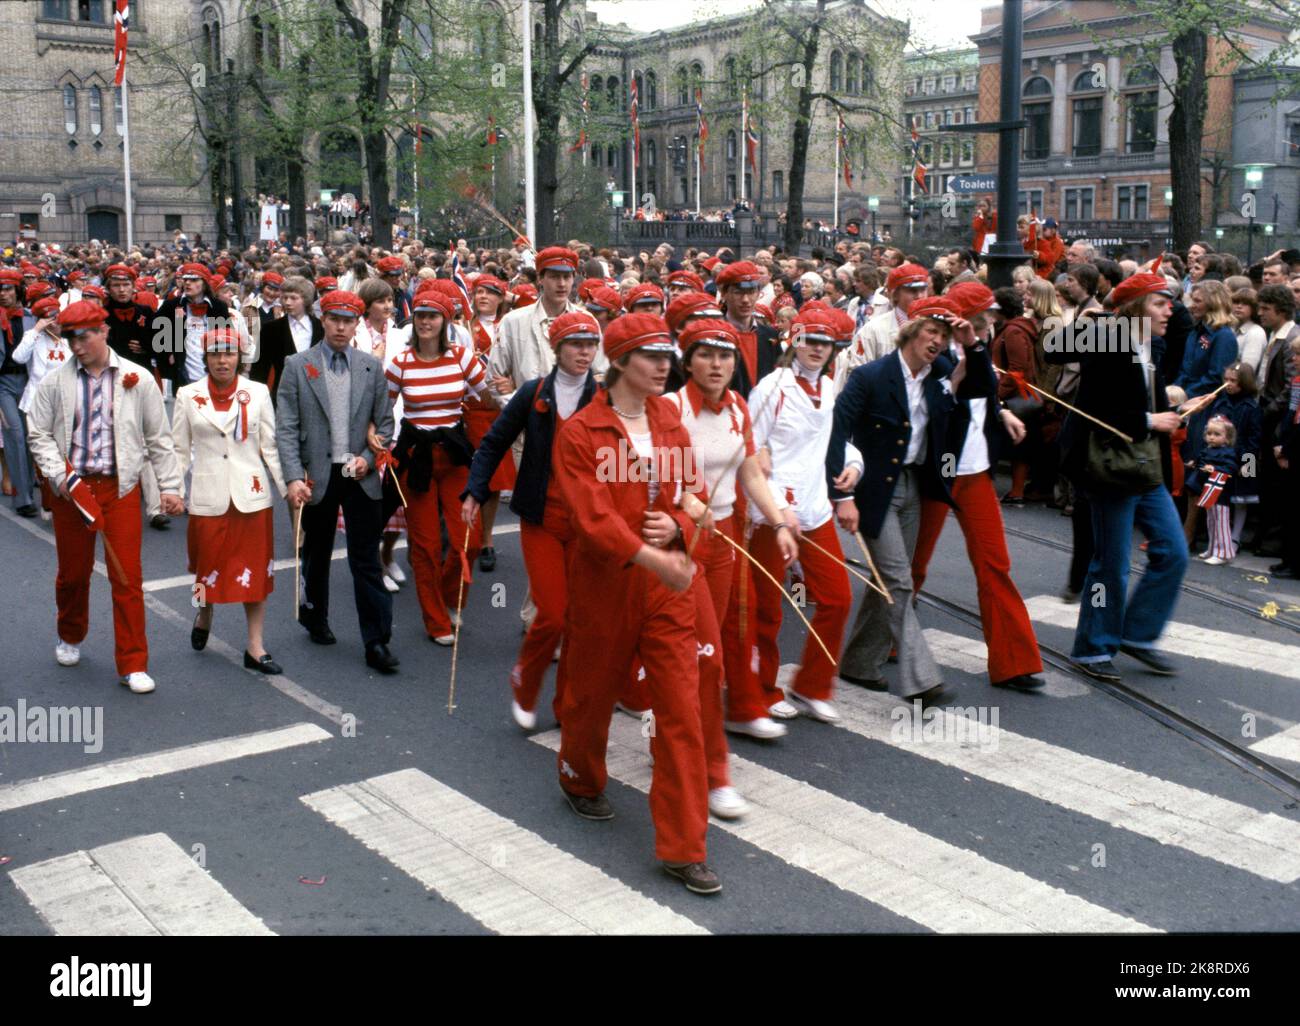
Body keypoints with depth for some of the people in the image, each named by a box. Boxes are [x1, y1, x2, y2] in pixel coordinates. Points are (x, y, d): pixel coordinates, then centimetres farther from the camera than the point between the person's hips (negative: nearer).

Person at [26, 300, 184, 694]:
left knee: (128, 576, -3)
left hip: (120, 487, -1)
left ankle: (133, 664, 6)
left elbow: (158, 438, 3)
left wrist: (170, 487, 1)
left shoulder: (137, 378, -1)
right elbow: (39, 435, 4)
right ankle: (70, 638, 42)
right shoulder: (56, 381, 1)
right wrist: (60, 477, -10)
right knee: (73, 572, 15)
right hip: (71, 487, 2)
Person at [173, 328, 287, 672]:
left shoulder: (258, 393, 1)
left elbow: (270, 446, 4)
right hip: (208, 495, 0)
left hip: (251, 493, 0)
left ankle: (255, 647, 10)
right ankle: (204, 617, 41)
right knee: (209, 563, 9)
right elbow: (180, 450, 6)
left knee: (255, 567, 2)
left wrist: (289, 488, -1)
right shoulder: (188, 395, 2)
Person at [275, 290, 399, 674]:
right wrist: (294, 477, -15)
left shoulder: (371, 367, 5)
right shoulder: (298, 366, -1)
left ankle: (377, 642, 2)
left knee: (367, 560, -1)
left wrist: (369, 458, -7)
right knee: (317, 553, 15)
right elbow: (286, 428, -5)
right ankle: (315, 617, 37)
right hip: (318, 476, 0)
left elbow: (385, 422, 9)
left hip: (361, 476, 1)